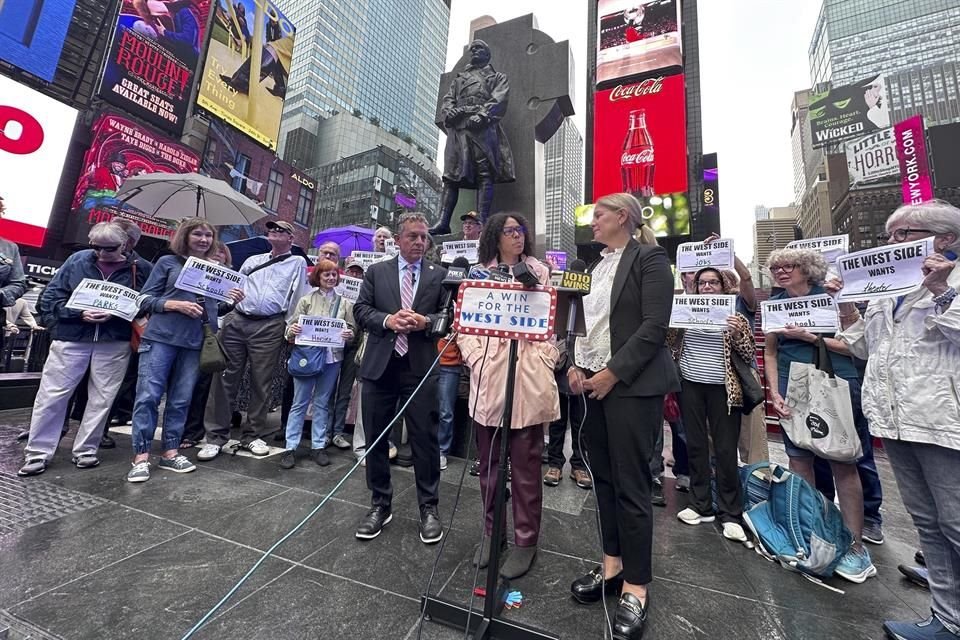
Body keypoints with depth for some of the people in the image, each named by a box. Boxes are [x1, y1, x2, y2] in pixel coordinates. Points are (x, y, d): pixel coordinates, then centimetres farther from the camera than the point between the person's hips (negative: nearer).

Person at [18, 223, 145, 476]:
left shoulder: (137, 268, -1)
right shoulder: (77, 260, 3)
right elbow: (50, 296, 4)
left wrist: (114, 314, -16)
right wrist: (79, 313, -12)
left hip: (114, 342, -1)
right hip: (71, 337, 1)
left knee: (102, 398, 7)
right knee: (51, 395, 5)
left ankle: (86, 450, 21)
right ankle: (38, 453, 18)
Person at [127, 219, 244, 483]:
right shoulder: (167, 262, 5)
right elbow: (145, 300, 3)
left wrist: (232, 300, -3)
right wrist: (176, 305, -14)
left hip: (194, 343, 3)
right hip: (161, 338, -3)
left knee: (181, 400, 7)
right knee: (148, 396, -3)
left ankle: (170, 452, 16)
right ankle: (141, 456, 7)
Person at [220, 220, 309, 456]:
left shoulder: (297, 263, 9)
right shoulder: (252, 260, 22)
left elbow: (299, 297, 2)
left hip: (269, 327, -4)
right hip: (236, 321, 4)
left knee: (261, 382, 1)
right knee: (227, 377, 4)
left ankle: (253, 434, 12)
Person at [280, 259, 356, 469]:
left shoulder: (344, 303, 7)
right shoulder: (306, 300, 4)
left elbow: (352, 329, 7)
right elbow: (292, 325, 4)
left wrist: (349, 334, -14)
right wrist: (292, 330, -18)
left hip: (332, 357, 2)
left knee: (322, 403, 11)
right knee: (299, 403, 5)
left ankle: (318, 445, 21)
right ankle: (290, 447, 14)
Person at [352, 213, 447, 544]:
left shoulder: (439, 274, 7)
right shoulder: (376, 271, 11)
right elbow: (360, 309, 4)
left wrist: (425, 321, -16)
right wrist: (387, 320, -13)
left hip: (420, 367, -2)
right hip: (379, 365, 2)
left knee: (425, 439, 4)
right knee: (375, 438, 12)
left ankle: (429, 507, 23)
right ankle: (380, 504, 31)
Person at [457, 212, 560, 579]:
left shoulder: (539, 272, 11)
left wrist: (545, 359, -6)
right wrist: (476, 359, -7)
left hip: (528, 377, -1)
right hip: (487, 378, 2)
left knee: (525, 465, 6)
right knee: (488, 463, 13)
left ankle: (526, 540, 24)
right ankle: (491, 533, 32)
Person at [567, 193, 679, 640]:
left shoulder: (649, 259, -5)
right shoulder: (594, 265, 16)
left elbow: (654, 326, -14)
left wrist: (613, 373, -16)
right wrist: (574, 365, 2)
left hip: (633, 384, -7)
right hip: (592, 381, 7)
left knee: (631, 484, 0)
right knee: (604, 477, 13)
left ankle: (636, 588, 18)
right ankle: (612, 565, 30)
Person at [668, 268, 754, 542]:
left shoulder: (735, 315, 2)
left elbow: (749, 356, -1)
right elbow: (668, 343, 6)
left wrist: (737, 334, -18)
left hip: (722, 389, -2)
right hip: (690, 386, 2)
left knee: (726, 450, 2)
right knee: (695, 446, 9)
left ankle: (730, 514, 18)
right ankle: (700, 505, 23)